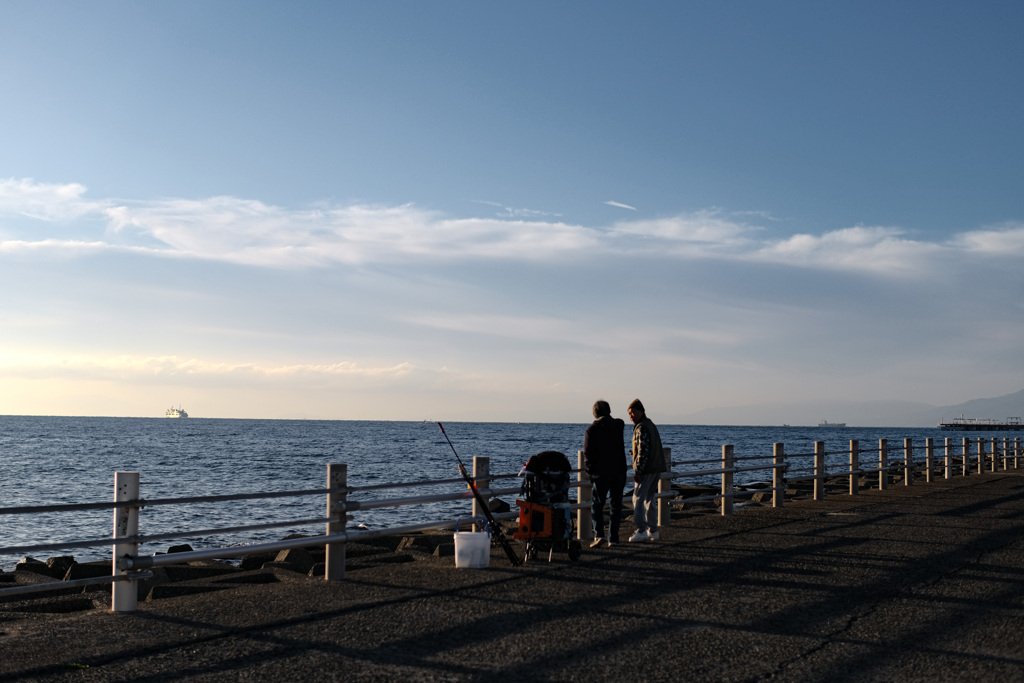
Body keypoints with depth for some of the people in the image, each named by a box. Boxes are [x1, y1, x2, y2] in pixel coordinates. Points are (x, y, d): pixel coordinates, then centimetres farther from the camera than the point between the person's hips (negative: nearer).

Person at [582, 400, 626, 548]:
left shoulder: (591, 430, -8)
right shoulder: (619, 425, 4)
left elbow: (588, 453, -10)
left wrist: (590, 469, 2)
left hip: (601, 473, -4)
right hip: (619, 471, 4)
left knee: (597, 504, 4)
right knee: (616, 505, 9)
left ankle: (599, 535, -12)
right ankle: (613, 538, 9)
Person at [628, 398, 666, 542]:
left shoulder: (641, 428, -14)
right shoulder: (651, 425, 17)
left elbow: (643, 451, -21)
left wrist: (637, 471, -20)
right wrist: (635, 452, 20)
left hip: (646, 469, -10)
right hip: (656, 469, 10)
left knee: (638, 498, -9)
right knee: (650, 499, 14)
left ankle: (641, 530, -13)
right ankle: (653, 531, 18)